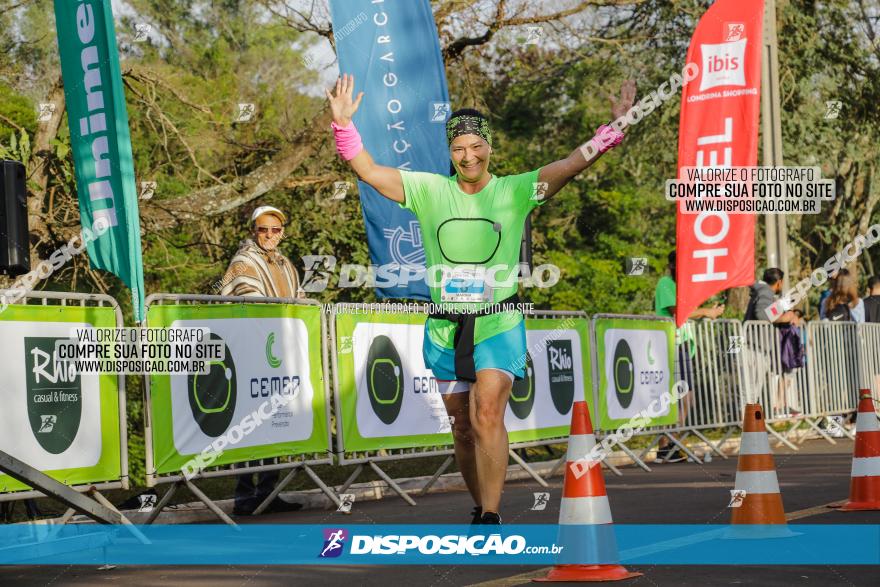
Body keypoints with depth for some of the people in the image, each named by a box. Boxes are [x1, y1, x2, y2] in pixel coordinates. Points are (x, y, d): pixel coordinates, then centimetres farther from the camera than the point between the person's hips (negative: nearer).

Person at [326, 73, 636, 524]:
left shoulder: (514, 191, -1)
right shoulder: (429, 191, 3)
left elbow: (572, 165, -8)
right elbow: (368, 170, 0)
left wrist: (613, 128, -20)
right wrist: (343, 125, -12)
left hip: (498, 326, -3)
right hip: (445, 329, 3)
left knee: (488, 417, -18)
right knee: (463, 426, 10)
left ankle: (491, 516, -17)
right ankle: (480, 506, 26)